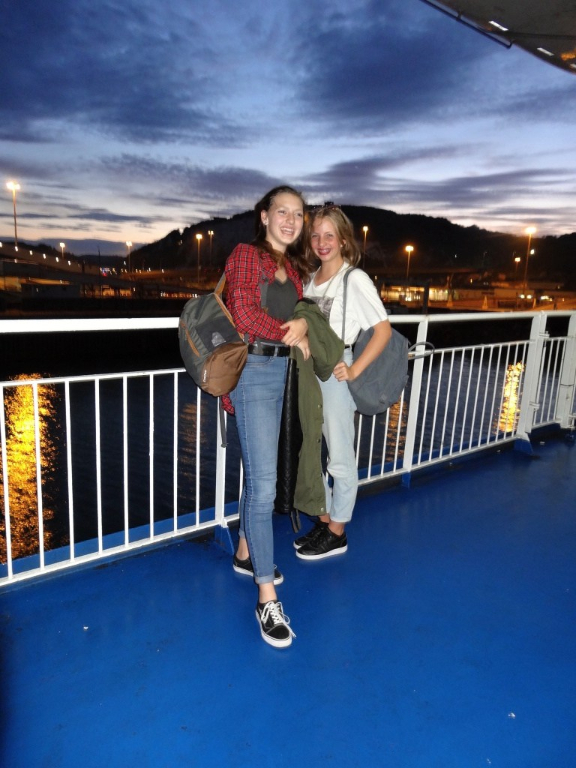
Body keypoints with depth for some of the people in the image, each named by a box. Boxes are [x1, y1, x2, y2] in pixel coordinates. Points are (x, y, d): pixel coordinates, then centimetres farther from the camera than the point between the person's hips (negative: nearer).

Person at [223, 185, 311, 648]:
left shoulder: (296, 267, 16)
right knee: (264, 484, -9)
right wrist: (294, 335, -6)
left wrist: (304, 322, -7)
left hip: (280, 371, 7)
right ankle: (267, 598, 1)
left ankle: (246, 554, 37)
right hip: (253, 370, -7)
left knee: (259, 472, 18)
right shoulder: (245, 255, -4)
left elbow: (301, 312, 15)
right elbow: (244, 314, -15)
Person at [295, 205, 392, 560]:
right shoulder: (310, 279, 11)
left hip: (335, 374, -7)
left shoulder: (355, 279, -9)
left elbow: (384, 330, -12)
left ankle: (337, 534, 22)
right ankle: (323, 521, 32)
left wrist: (354, 370, -16)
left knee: (340, 459, 6)